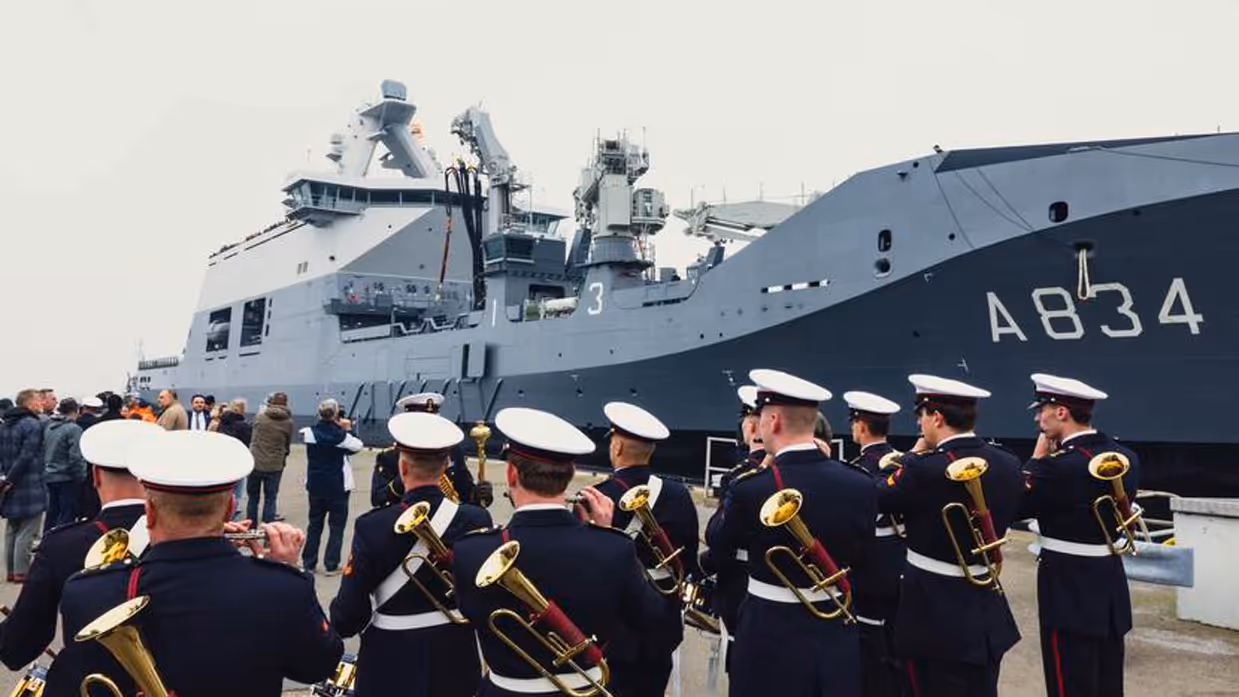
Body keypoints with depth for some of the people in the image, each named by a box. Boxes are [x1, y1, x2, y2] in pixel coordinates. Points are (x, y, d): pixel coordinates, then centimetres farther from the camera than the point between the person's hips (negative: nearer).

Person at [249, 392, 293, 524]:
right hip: (275, 465, -1)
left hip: (255, 463, 1)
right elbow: (288, 444, 5)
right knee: (270, 498, 6)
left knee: (253, 497, 14)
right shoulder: (288, 422, -7)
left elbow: (252, 438, 9)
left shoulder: (259, 416, -4)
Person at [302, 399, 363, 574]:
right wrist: (346, 430, 11)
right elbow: (358, 445, 1)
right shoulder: (341, 435, -14)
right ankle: (331, 565, 4)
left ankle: (309, 563, 17)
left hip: (315, 486, 4)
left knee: (314, 524, 15)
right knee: (337, 526, 6)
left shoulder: (310, 433, -6)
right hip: (338, 487, -3)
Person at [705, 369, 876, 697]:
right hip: (837, 638, 4)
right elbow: (861, 559, 9)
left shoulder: (751, 489, -19)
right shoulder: (861, 486, -7)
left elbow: (717, 542, 1)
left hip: (771, 640, -3)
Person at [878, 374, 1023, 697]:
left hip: (935, 615, -6)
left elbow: (877, 497, -7)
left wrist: (914, 455, 4)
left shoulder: (926, 469, -22)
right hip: (988, 613, 6)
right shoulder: (1008, 465, 0)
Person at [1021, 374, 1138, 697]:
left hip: (1069, 590, -8)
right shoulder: (1126, 457, 3)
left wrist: (1039, 455, -4)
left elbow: (1018, 505, -10)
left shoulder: (1061, 465, -22)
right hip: (1111, 585, 8)